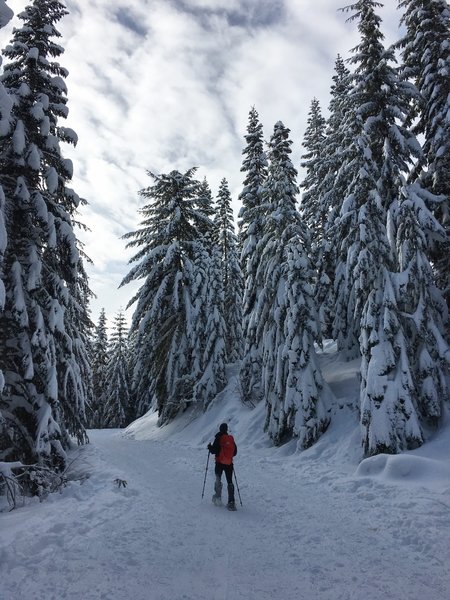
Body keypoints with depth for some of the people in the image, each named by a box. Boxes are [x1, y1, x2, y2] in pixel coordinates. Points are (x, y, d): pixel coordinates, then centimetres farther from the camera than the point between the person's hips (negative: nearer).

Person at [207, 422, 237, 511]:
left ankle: (218, 497, 10)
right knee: (230, 482, 5)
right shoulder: (231, 439, 3)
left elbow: (214, 450, -13)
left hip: (219, 463, -3)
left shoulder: (218, 438, -10)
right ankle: (231, 502, -3)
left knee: (218, 480, 17)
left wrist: (210, 447, 7)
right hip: (229, 463, 3)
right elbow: (235, 452, 10)